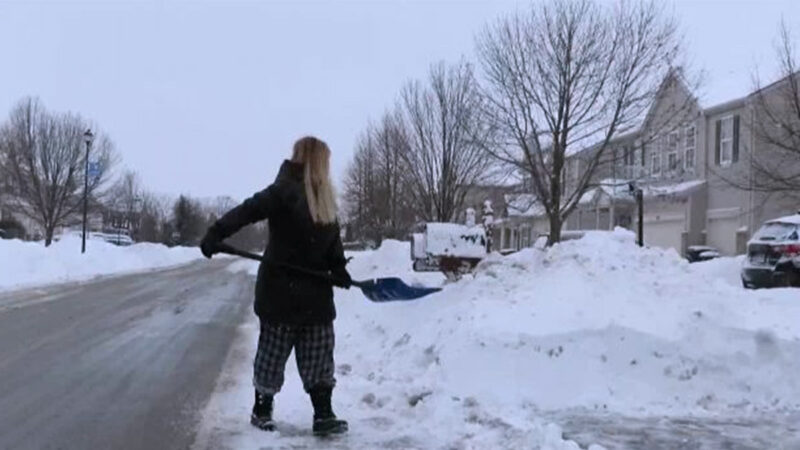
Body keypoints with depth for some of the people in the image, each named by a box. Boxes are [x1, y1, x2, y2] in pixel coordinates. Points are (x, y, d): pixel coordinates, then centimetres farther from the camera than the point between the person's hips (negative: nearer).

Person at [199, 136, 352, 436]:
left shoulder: (325, 198, 9)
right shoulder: (285, 190, -14)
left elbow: (332, 238, 11)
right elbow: (247, 211, -23)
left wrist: (339, 269, -4)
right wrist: (215, 234, -34)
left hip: (316, 291, 7)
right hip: (282, 289, -7)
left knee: (320, 357, 6)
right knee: (272, 354, 7)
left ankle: (323, 414, 12)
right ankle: (261, 409, 23)